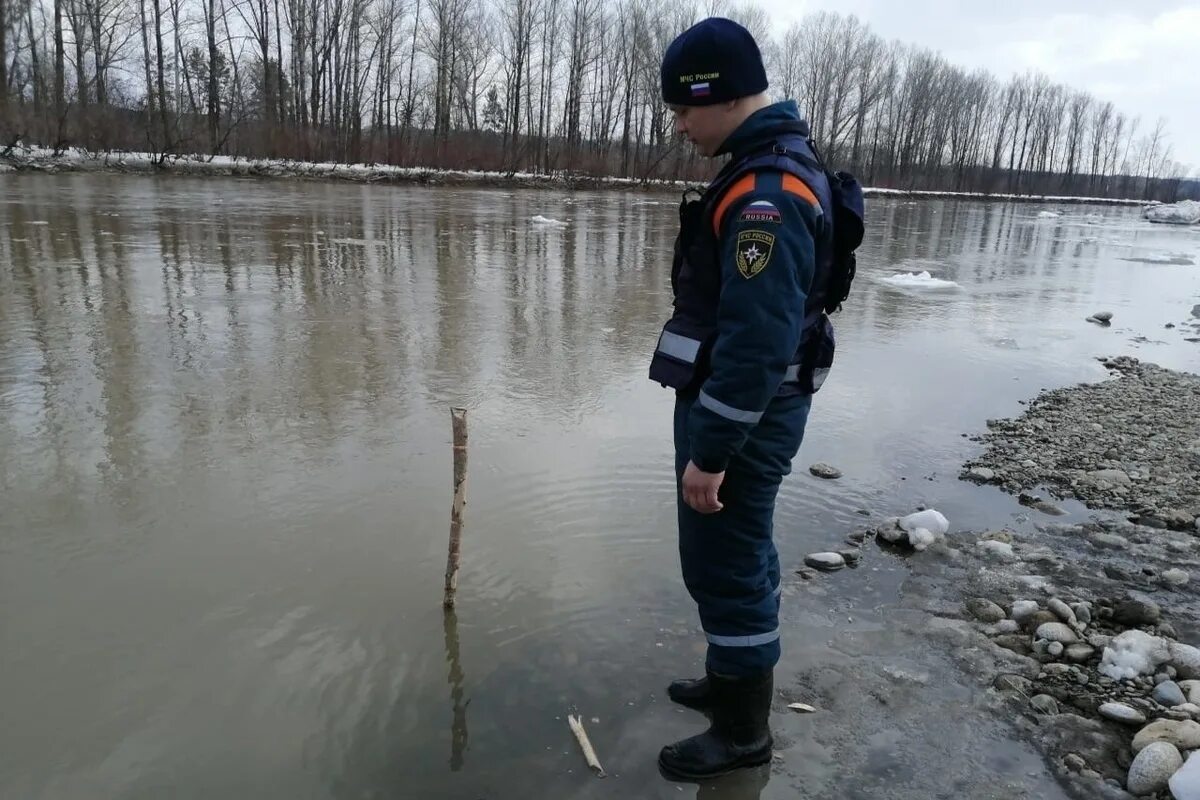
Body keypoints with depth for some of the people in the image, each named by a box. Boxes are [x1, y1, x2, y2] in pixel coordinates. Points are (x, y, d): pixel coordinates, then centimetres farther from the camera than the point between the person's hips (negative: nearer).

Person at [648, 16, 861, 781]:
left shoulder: (768, 192, -23)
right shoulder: (775, 163, 11)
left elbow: (758, 341, -28)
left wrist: (709, 451, -23)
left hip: (742, 413, -10)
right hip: (744, 402, 10)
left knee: (724, 562, 3)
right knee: (737, 552, 21)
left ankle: (744, 731, 21)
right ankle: (734, 678, 40)